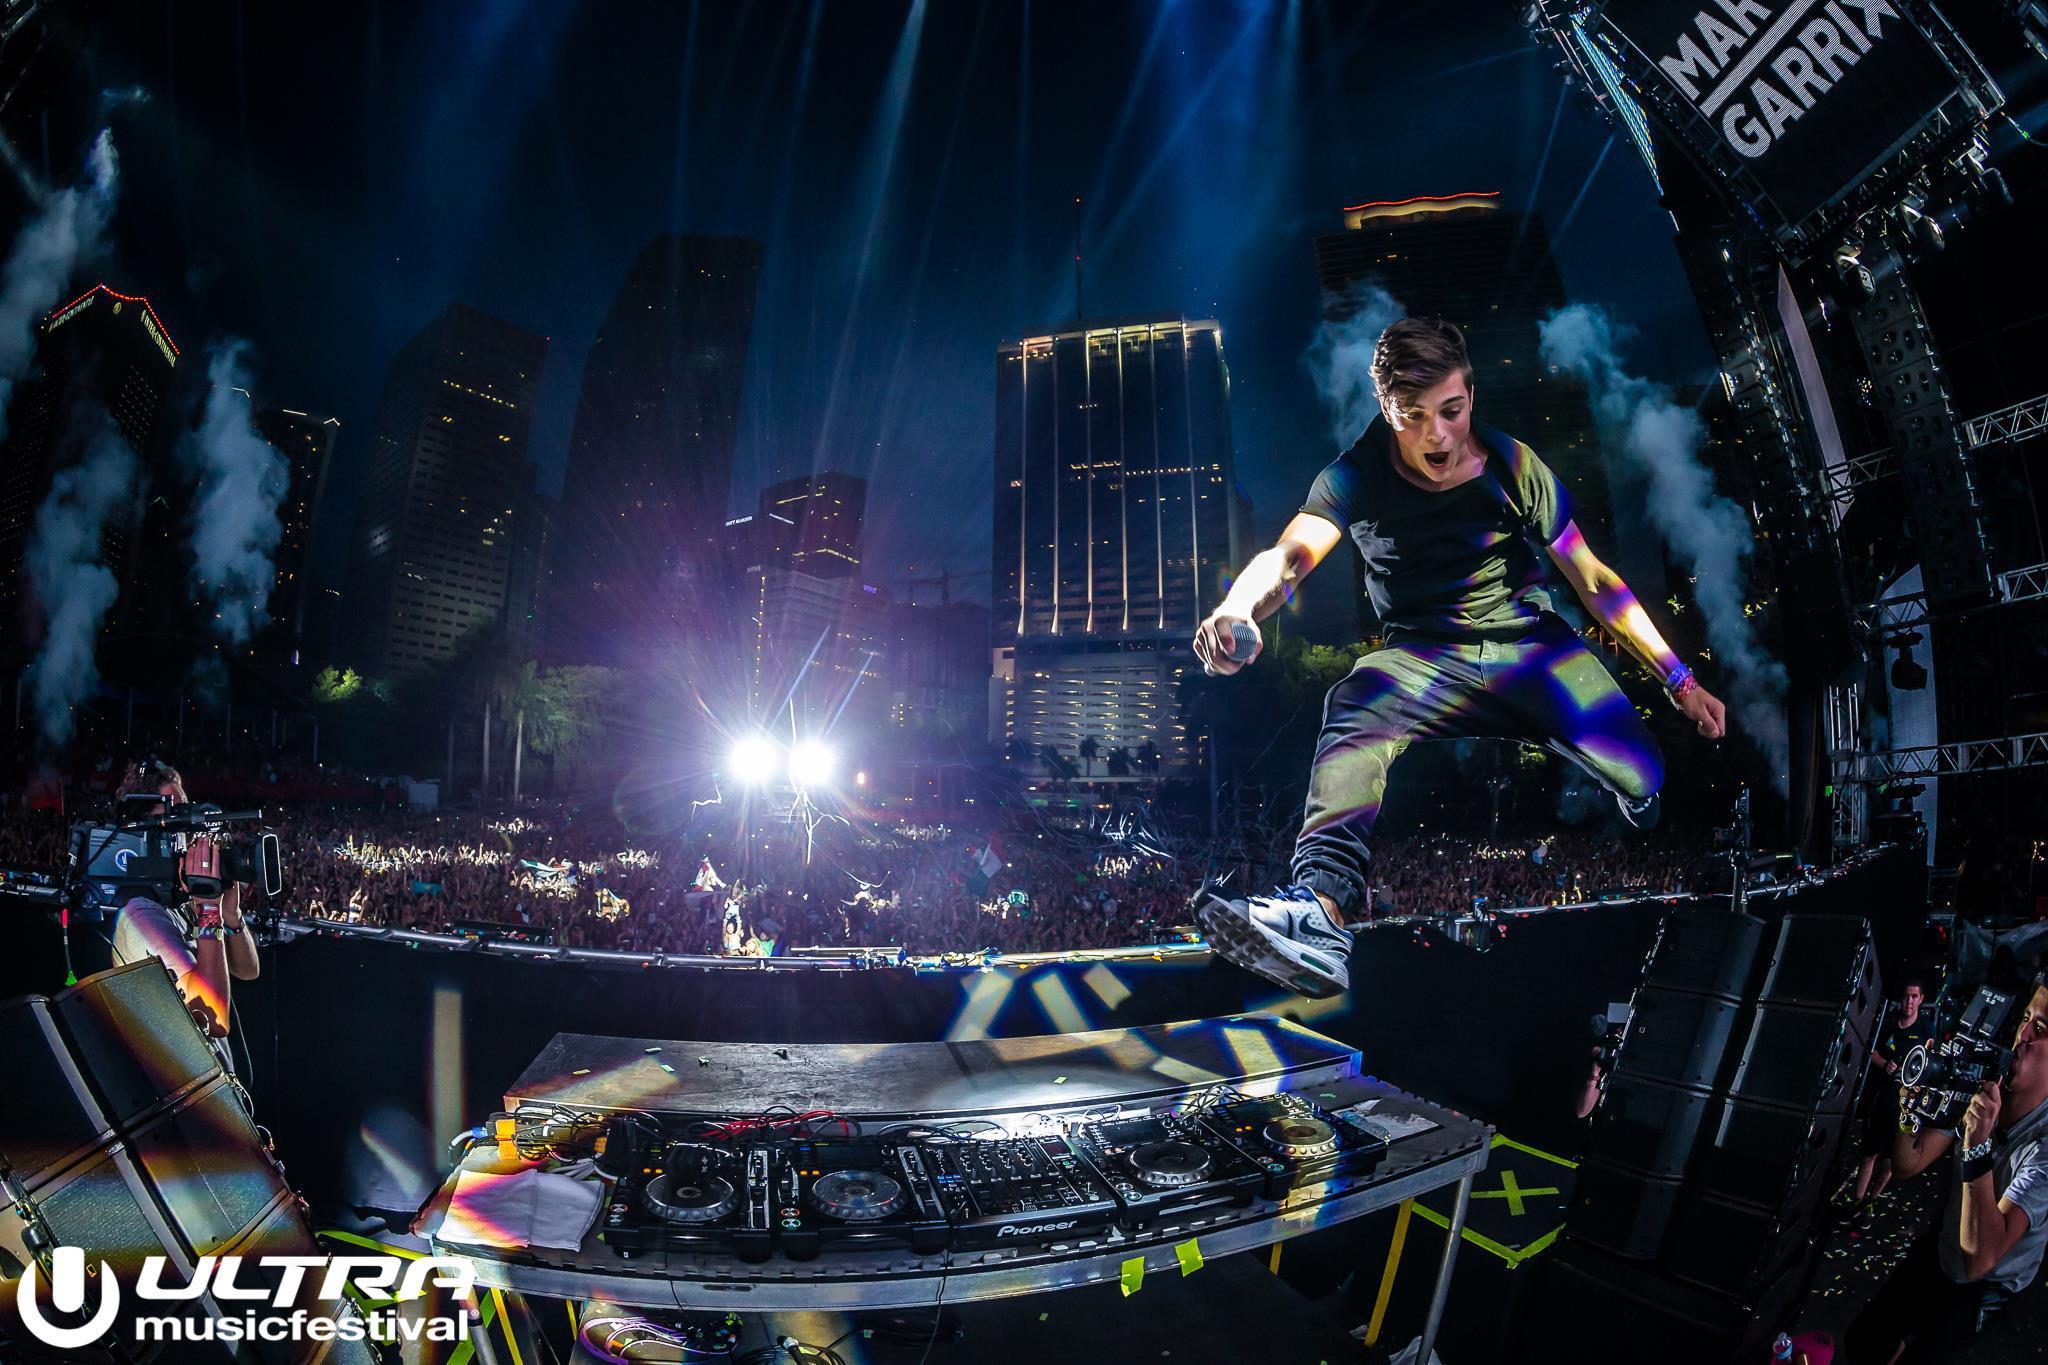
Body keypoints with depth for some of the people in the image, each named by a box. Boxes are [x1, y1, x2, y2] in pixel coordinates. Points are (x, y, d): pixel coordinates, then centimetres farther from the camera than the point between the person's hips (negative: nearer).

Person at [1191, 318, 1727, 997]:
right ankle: (1322, 906, -56)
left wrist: (1680, 680, 2)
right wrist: (1235, 612, -46)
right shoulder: (1356, 479, -4)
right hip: (1424, 658, 0)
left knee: (1643, 778, -23)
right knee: (1354, 715, -35)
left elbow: (1595, 580, 5)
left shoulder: (1514, 467, -2)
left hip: (1530, 646, 1)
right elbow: (1288, 557, -22)